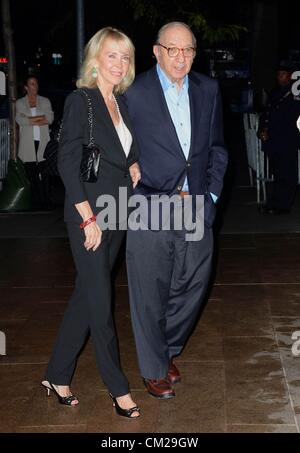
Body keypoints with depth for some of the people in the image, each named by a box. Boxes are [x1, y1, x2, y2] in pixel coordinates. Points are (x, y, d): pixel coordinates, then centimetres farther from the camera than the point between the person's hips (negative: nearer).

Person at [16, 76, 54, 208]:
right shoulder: (20, 103, 11)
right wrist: (40, 118, -7)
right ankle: (35, 201, 1)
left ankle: (46, 200, -5)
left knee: (44, 172, -7)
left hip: (43, 141, 0)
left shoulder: (45, 101, 14)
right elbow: (19, 120, -5)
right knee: (31, 173, -3)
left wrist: (30, 119, -7)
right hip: (28, 143, 0)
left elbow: (50, 118, 0)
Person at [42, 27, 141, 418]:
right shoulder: (81, 100, -10)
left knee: (87, 295, 12)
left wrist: (133, 165, 0)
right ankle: (118, 389, 12)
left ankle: (57, 375, 26)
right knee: (100, 303, 1)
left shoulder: (121, 104, 10)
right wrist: (89, 218, -17)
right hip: (88, 217, -7)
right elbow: (67, 162, -14)